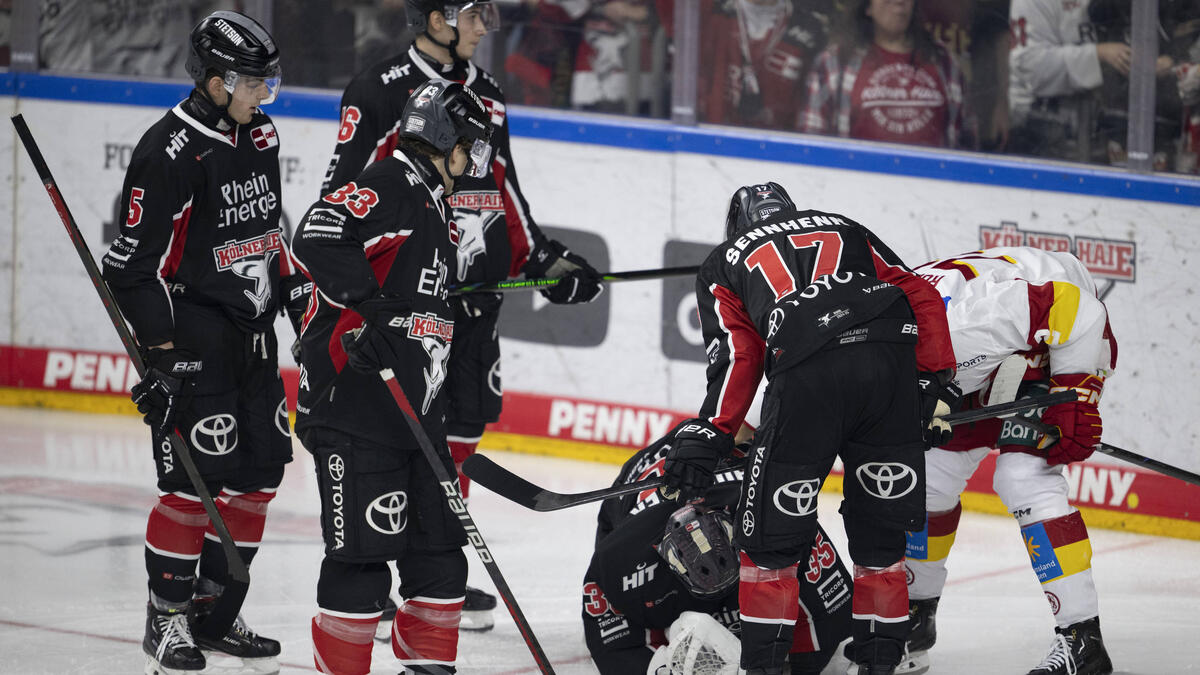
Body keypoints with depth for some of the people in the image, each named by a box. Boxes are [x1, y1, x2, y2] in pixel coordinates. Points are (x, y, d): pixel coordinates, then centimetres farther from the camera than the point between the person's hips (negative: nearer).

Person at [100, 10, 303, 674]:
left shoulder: (259, 136, 8)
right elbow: (134, 262, -17)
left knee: (259, 470, 8)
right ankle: (167, 618, 3)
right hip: (194, 331, -8)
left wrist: (296, 292, 21)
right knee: (197, 476, -10)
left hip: (253, 332, 8)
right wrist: (160, 351, -20)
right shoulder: (171, 153, -17)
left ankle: (212, 609, 18)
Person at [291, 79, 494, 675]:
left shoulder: (435, 211, 21)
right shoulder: (387, 186, -10)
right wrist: (371, 308, -31)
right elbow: (318, 236, -27)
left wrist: (448, 425, 27)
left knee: (440, 548, 11)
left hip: (415, 415, 10)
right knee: (363, 551, -8)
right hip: (353, 408, -10)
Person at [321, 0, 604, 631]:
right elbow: (345, 189, -9)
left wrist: (543, 258, 16)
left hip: (474, 291, 7)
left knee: (464, 424, 9)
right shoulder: (379, 91, -7)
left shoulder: (486, 95, 16)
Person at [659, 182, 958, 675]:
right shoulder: (846, 230, 34)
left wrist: (706, 439, 9)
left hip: (807, 373, -3)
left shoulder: (723, 264, 27)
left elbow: (737, 356, 11)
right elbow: (921, 298, 21)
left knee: (771, 530, 9)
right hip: (890, 363, 3)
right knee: (881, 527, 16)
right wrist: (935, 386, 18)